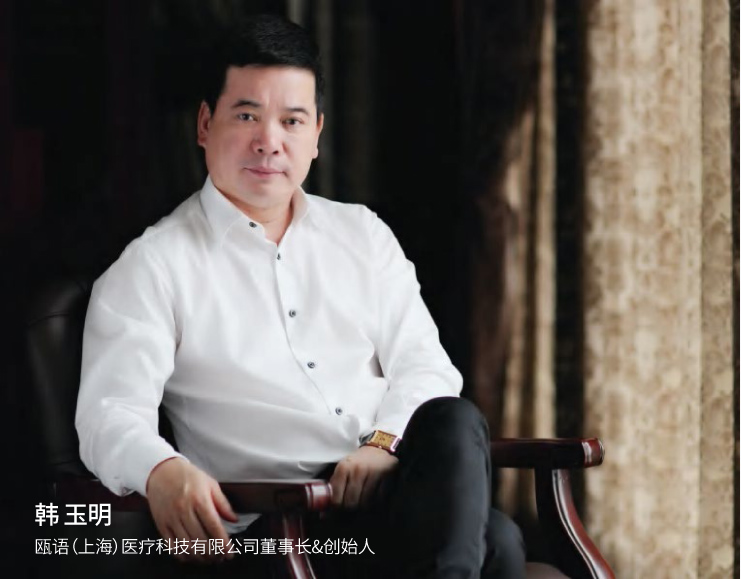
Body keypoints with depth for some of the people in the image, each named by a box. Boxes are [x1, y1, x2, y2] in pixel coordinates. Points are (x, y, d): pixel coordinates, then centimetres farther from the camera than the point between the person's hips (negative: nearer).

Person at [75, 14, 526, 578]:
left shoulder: (362, 233, 21)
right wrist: (161, 471, -32)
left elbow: (425, 366, 13)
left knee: (455, 422, -35)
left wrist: (386, 444, -11)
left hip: (396, 486, 6)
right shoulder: (154, 266, 6)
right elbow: (112, 415, -6)